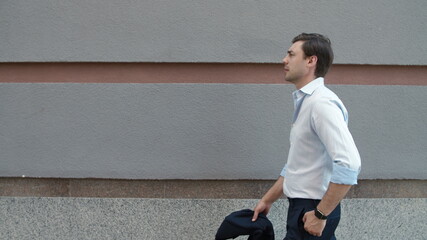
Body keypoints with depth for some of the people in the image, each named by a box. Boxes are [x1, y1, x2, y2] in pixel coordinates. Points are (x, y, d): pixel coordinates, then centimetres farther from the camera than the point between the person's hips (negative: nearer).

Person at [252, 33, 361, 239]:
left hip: (313, 209, -9)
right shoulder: (305, 102, 10)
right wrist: (267, 200, 20)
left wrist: (321, 214, -21)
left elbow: (349, 164, -28)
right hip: (301, 206, 9)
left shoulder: (321, 102, -19)